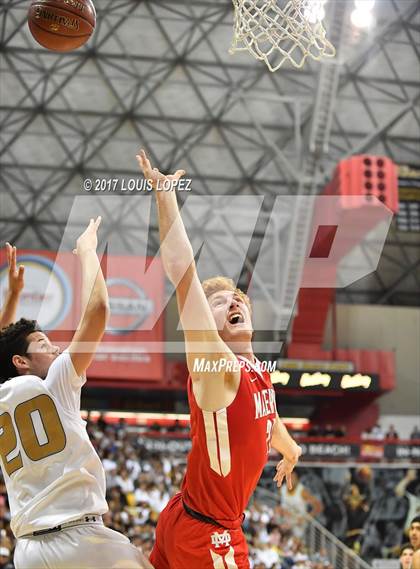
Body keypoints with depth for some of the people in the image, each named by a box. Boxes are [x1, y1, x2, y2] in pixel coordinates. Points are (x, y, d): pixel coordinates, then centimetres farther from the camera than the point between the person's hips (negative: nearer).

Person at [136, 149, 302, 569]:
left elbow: (266, 420, 31)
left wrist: (290, 451, 50)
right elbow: (182, 273, -26)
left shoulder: (257, 372, 7)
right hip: (205, 533, -8)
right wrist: (165, 194, -28)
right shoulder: (217, 367, -17)